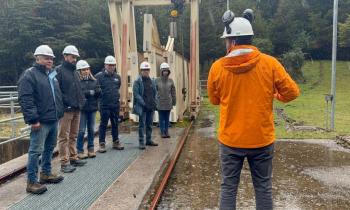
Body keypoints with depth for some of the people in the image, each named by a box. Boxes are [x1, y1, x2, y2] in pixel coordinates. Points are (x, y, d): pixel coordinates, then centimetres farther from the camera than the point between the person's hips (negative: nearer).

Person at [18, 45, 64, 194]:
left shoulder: (52, 74, 17)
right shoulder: (29, 75, -9)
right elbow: (25, 99, -17)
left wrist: (59, 112, 18)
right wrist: (33, 119, -22)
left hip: (54, 119, 9)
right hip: (41, 121, -9)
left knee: (49, 148, 18)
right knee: (36, 150, -5)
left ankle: (46, 173, 32)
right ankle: (32, 182, 3)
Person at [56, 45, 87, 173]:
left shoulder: (75, 72, 20)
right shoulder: (59, 70, -7)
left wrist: (81, 101, 11)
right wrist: (65, 103, -19)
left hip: (77, 109, 8)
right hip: (66, 109, -8)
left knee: (73, 136, 15)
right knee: (64, 137, -3)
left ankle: (73, 158, 25)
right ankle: (65, 163, 1)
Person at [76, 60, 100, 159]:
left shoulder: (94, 80, 11)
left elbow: (99, 92, 4)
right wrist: (90, 92, -14)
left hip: (92, 108, 5)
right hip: (82, 109, -4)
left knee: (91, 129, 11)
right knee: (81, 130, 0)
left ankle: (91, 149, 21)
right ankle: (80, 151, 11)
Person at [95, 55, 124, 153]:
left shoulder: (117, 77, 10)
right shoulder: (99, 76, -7)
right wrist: (101, 95, -7)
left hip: (115, 104, 5)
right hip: (104, 105, -5)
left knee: (115, 124, 13)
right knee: (103, 124, 2)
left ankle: (116, 142, 24)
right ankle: (102, 143, 10)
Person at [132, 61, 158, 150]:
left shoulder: (152, 81, 13)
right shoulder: (137, 81, -5)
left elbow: (155, 93, 18)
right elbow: (136, 94, -12)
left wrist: (155, 103, 5)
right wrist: (143, 103, -16)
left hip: (151, 106, 6)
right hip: (142, 107, -6)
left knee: (149, 124, 13)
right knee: (142, 124, -2)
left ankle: (149, 140, 24)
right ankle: (141, 142, 3)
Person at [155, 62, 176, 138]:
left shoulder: (170, 80, 1)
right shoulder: (157, 80, -4)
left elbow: (173, 92, 6)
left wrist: (174, 101, 6)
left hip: (168, 103, 2)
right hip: (160, 103, -2)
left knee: (167, 118, 9)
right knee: (161, 118, 5)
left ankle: (167, 132, 18)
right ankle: (162, 132, 14)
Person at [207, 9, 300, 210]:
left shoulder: (218, 67, -7)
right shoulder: (270, 63, -9)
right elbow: (292, 93, -1)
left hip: (230, 140, 0)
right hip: (262, 139, 0)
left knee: (228, 188, 12)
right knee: (264, 188, 14)